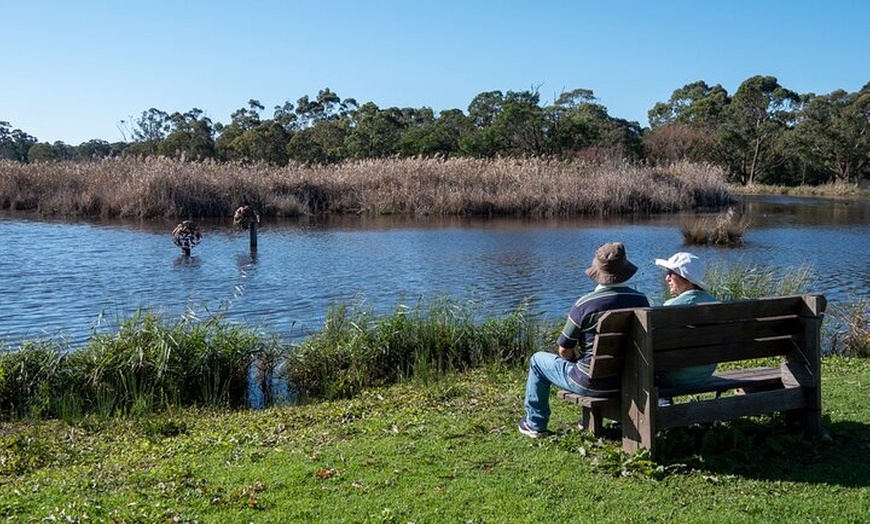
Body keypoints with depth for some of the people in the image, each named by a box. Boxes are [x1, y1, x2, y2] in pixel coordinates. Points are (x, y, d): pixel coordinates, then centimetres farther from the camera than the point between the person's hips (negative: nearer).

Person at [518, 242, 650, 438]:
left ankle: (535, 424, 28)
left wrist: (576, 358, 14)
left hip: (593, 383, -5)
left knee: (538, 361, 19)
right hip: (631, 381, 5)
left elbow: (564, 350, -10)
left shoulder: (585, 304, -19)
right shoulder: (641, 300, -6)